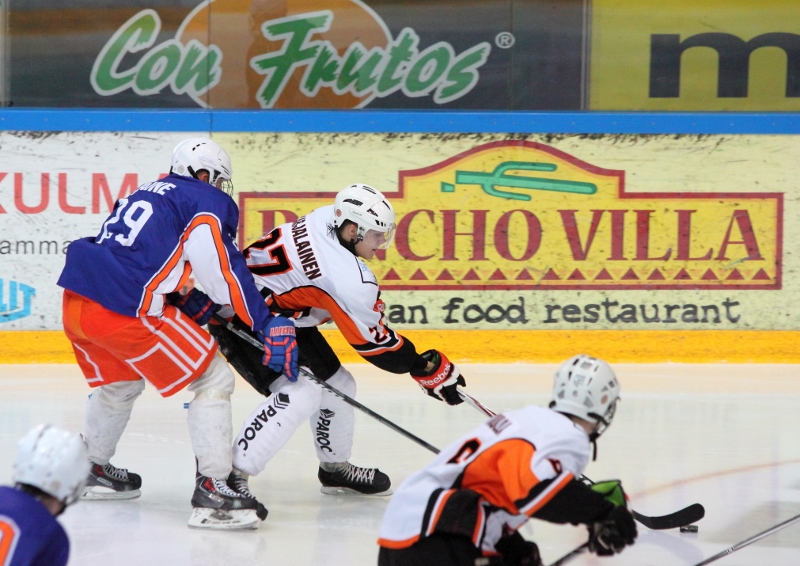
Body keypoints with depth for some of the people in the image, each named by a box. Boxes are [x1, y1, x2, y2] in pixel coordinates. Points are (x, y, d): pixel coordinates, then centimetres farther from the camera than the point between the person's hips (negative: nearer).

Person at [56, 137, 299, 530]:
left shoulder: (147, 195, 28)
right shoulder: (206, 201, 4)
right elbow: (226, 272, -7)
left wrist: (191, 306, 26)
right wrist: (267, 326, -8)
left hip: (76, 303, 8)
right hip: (125, 310, -8)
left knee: (120, 384, 34)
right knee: (213, 380, 1)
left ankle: (92, 471, 48)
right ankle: (212, 489, -6)